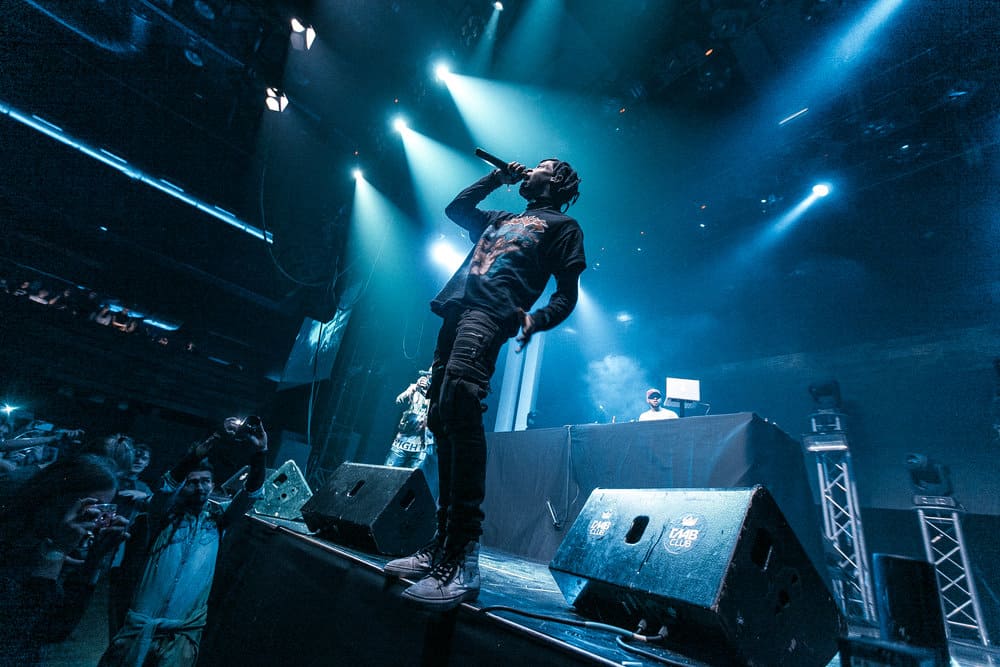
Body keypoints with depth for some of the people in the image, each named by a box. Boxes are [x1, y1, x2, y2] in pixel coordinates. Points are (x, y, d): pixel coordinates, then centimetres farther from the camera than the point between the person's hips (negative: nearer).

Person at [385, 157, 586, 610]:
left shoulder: (562, 225, 17)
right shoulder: (501, 220, 36)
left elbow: (567, 292, 5)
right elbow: (456, 206, 44)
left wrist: (536, 318, -16)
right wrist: (500, 176, 39)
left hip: (491, 313, -8)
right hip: (457, 312, 8)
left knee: (458, 405, -30)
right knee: (441, 419, 0)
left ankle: (462, 557, -27)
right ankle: (441, 544, 6)